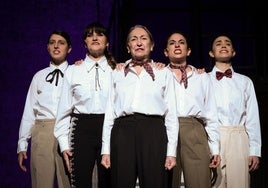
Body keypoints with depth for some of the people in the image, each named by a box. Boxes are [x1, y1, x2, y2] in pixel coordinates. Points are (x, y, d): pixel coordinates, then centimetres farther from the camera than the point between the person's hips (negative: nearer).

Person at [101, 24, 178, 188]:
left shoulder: (164, 73, 12)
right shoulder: (118, 73, 17)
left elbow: (171, 113, 7)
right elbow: (110, 111, 13)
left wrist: (172, 151, -2)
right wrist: (106, 150, 5)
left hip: (153, 132, -1)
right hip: (123, 131, 1)